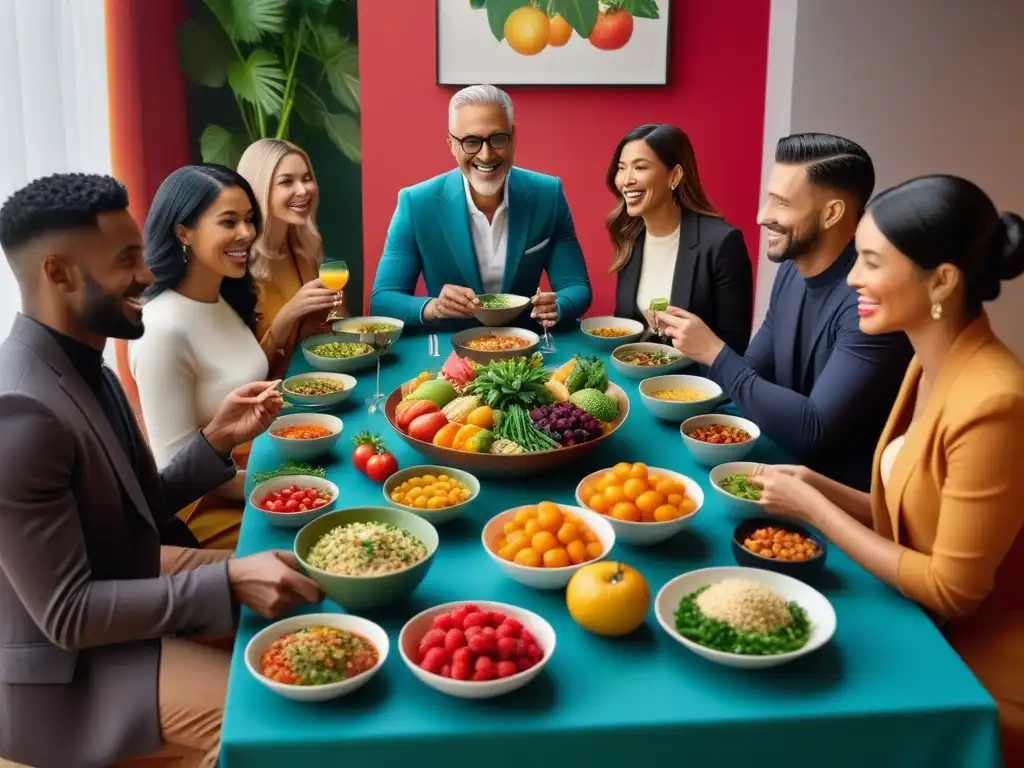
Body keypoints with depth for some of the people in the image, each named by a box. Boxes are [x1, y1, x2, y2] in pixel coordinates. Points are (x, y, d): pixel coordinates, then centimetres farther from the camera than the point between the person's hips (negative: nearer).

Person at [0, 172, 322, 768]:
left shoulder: (83, 367, 2)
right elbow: (67, 615, -27)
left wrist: (217, 441, -4)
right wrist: (229, 581, -29)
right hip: (64, 670, -9)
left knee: (298, 597, 11)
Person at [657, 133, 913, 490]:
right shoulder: (791, 272, 3)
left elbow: (814, 432, -26)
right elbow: (753, 373, 9)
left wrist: (715, 353, -21)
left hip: (845, 495, -7)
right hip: (787, 465, 7)